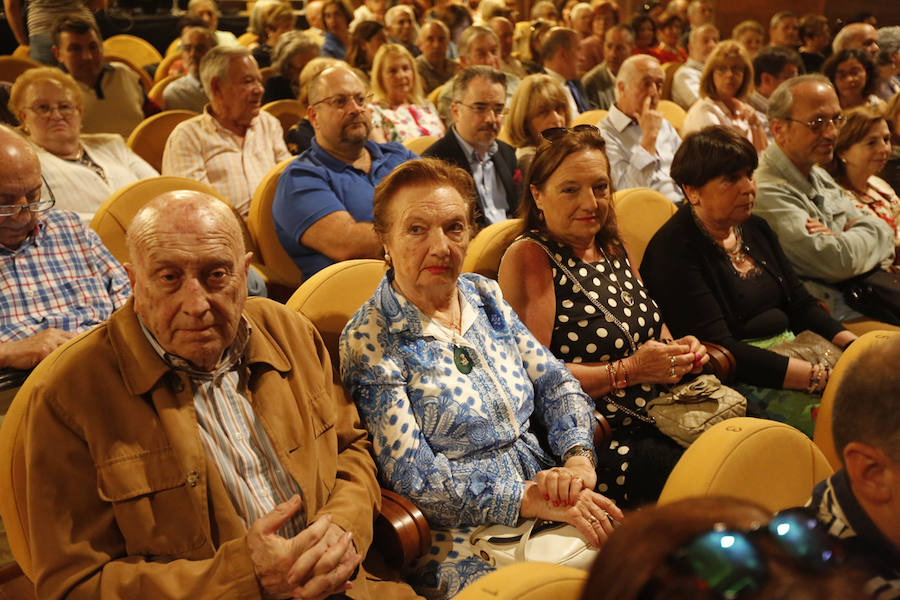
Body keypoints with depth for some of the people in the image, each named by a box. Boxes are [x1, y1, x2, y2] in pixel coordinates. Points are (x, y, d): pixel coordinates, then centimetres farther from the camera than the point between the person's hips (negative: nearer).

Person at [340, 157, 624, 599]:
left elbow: (555, 383, 11)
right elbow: (413, 475, -14)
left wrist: (578, 459, -10)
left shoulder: (484, 296, 10)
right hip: (465, 539, -6)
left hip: (547, 507, 6)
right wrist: (530, 499, -21)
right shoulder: (369, 341, -10)